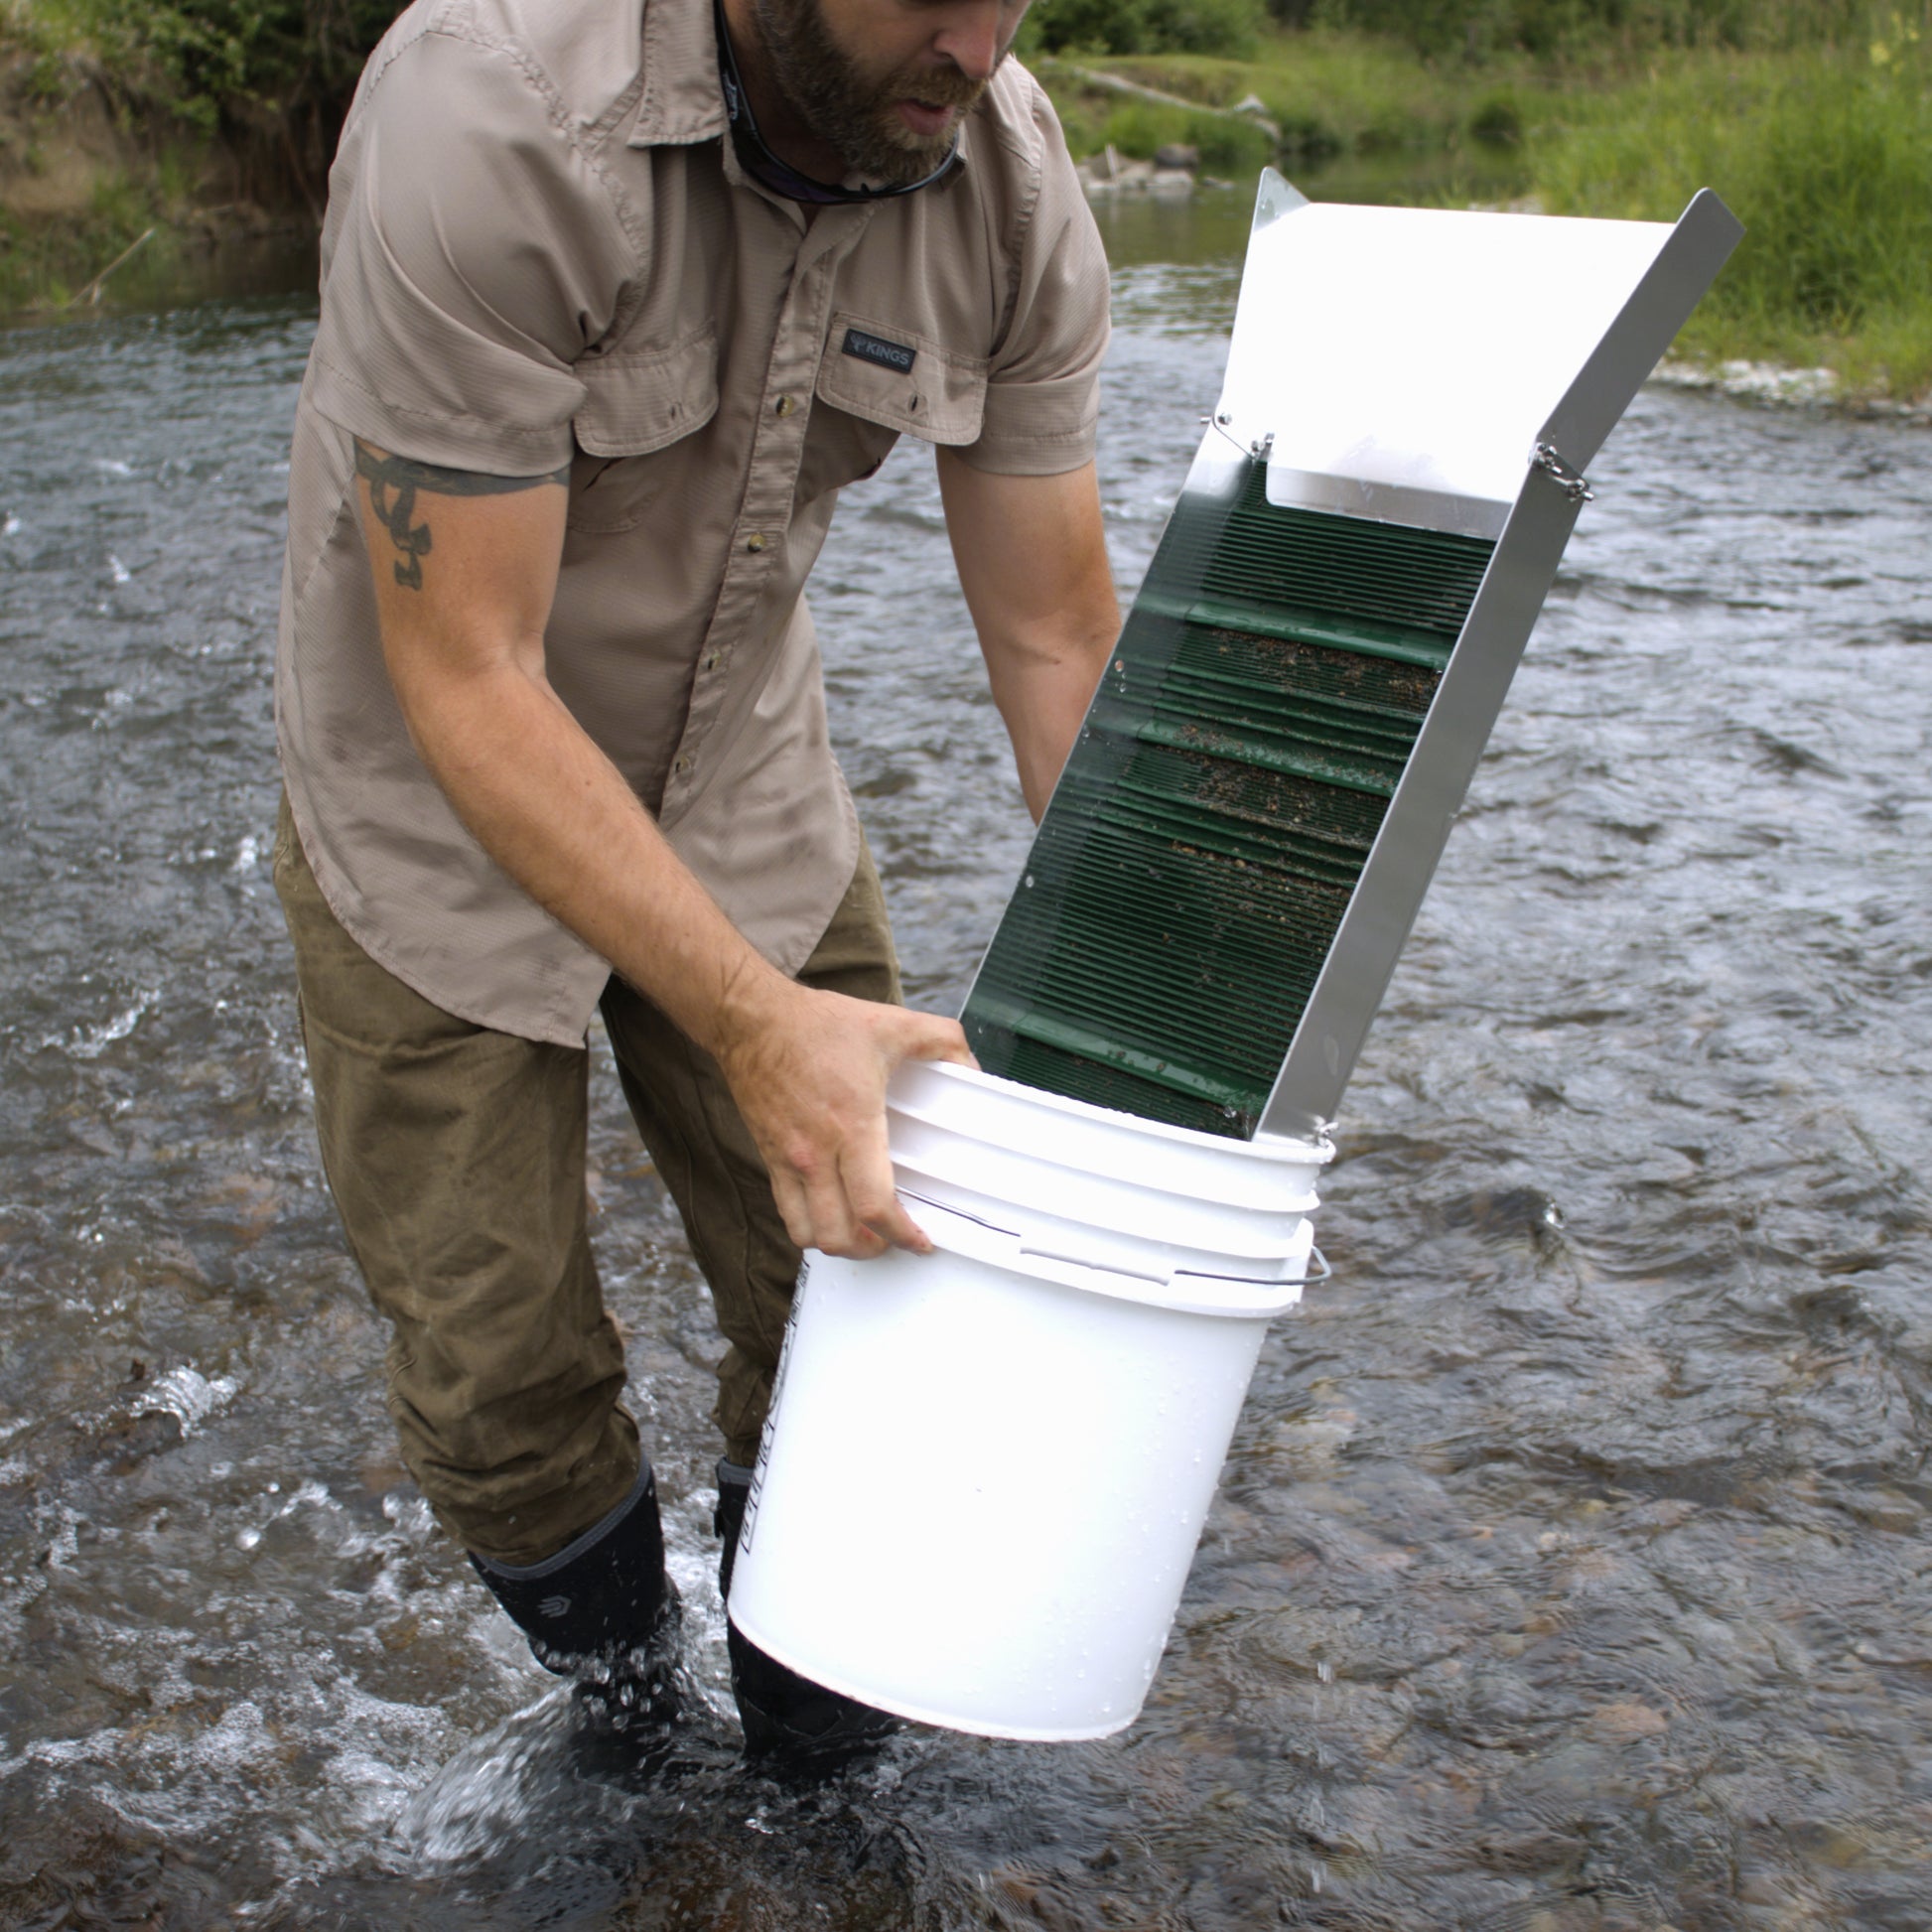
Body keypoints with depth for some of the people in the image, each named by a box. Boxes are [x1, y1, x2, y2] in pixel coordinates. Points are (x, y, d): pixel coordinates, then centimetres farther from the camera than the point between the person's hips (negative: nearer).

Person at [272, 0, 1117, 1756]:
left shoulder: (1011, 183, -17)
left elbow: (1058, 642, -10)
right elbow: (467, 675, -31)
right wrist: (752, 1022, -37)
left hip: (747, 787, 4)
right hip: (443, 818, -4)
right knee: (500, 1379, 4)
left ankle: (816, 1730, 34)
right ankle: (621, 1719, 35)